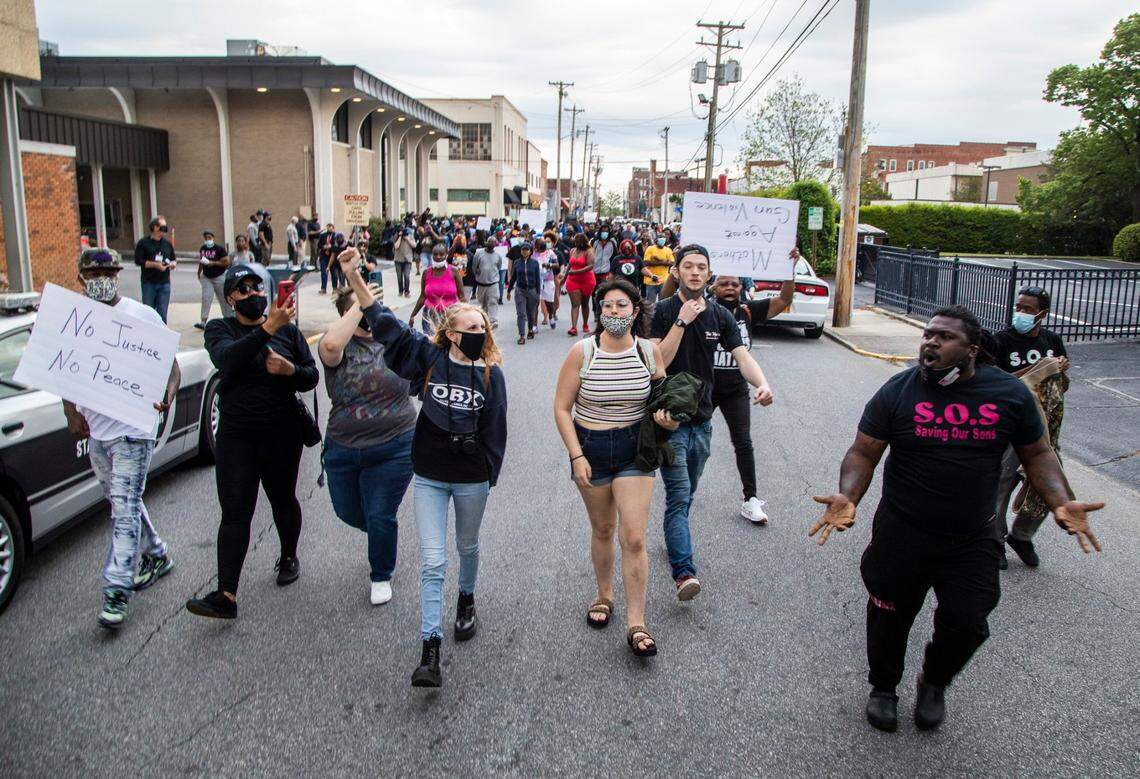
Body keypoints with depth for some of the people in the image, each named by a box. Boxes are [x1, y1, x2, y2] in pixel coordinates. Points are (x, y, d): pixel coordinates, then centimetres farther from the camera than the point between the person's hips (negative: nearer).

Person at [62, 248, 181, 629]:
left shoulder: (143, 315, -5)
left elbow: (170, 365, -4)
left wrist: (168, 395, -25)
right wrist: (71, 413, -3)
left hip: (133, 426, -6)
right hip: (94, 428, 6)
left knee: (125, 507, -8)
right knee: (122, 503, 18)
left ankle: (117, 591, -5)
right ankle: (155, 555, 37)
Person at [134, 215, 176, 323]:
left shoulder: (167, 244, 11)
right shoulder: (143, 243, -1)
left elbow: (174, 259, 21)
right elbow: (138, 261, -7)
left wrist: (174, 263, -2)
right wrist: (155, 264, -17)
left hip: (164, 283, 3)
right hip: (149, 283, -3)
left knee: (162, 314, 2)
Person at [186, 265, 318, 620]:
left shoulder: (288, 329, 6)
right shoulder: (219, 329, 1)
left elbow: (312, 376, 5)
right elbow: (228, 358, -22)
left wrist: (290, 369, -17)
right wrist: (267, 329, -34)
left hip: (282, 431, 1)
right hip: (236, 433, -1)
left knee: (282, 499, 14)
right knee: (234, 511, -5)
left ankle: (288, 558, 40)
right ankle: (226, 596, -7)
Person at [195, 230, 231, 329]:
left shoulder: (219, 249, -10)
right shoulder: (202, 249, 7)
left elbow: (226, 262, -16)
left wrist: (213, 263, -20)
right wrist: (199, 272, 19)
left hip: (219, 277, -4)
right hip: (206, 277, 4)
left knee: (223, 298, 4)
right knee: (206, 298, -4)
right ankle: (203, 321, -6)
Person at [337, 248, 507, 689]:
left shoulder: (491, 374, -7)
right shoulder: (429, 358, -7)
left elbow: (494, 430, -1)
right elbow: (385, 325, -7)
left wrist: (488, 477, 2)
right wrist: (353, 277, -13)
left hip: (472, 480, 0)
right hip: (429, 477, 0)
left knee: (467, 547, 22)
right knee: (433, 562, -2)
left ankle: (466, 600, 51)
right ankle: (430, 650, 2)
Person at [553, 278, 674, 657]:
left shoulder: (650, 350, -5)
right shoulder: (582, 351, -11)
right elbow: (562, 408, -8)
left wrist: (666, 417, -14)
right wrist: (577, 457, -13)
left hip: (634, 449, 0)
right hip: (589, 447, 0)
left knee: (633, 538, -5)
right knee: (602, 529, 17)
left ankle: (636, 623, 6)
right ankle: (604, 595, 40)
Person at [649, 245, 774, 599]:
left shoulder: (720, 315, 5)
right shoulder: (662, 312, -8)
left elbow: (742, 356, -6)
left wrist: (762, 384, -25)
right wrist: (682, 322, -22)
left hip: (702, 418, 5)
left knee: (686, 495, 18)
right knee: (679, 495, -13)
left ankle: (673, 541, 39)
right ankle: (684, 571, -15)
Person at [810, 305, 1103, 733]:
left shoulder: (1010, 393, -3)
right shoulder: (898, 391, -8)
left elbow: (1037, 453, 6)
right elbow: (863, 452, -8)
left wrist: (1061, 502, -12)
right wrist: (848, 497, -26)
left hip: (973, 539, 1)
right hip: (902, 533, -1)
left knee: (966, 623, 4)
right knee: (890, 616, 11)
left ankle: (934, 685, 37)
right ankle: (883, 687, 39)